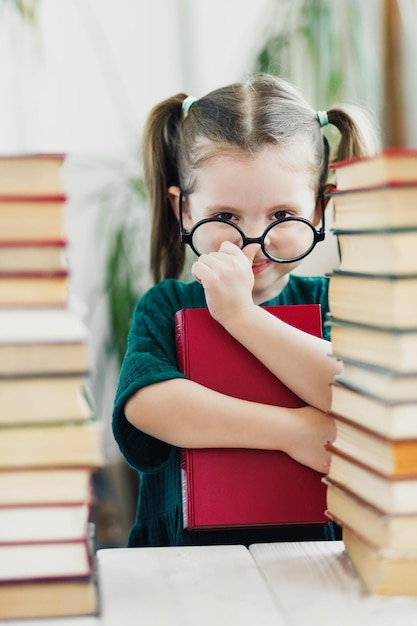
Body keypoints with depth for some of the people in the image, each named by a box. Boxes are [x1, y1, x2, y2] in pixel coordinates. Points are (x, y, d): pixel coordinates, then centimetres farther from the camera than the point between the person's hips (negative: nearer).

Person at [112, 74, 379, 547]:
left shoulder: (328, 303, 4)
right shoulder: (164, 307, 4)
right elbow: (146, 403, -15)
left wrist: (240, 313, -15)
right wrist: (291, 430, -21)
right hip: (185, 561, 0)